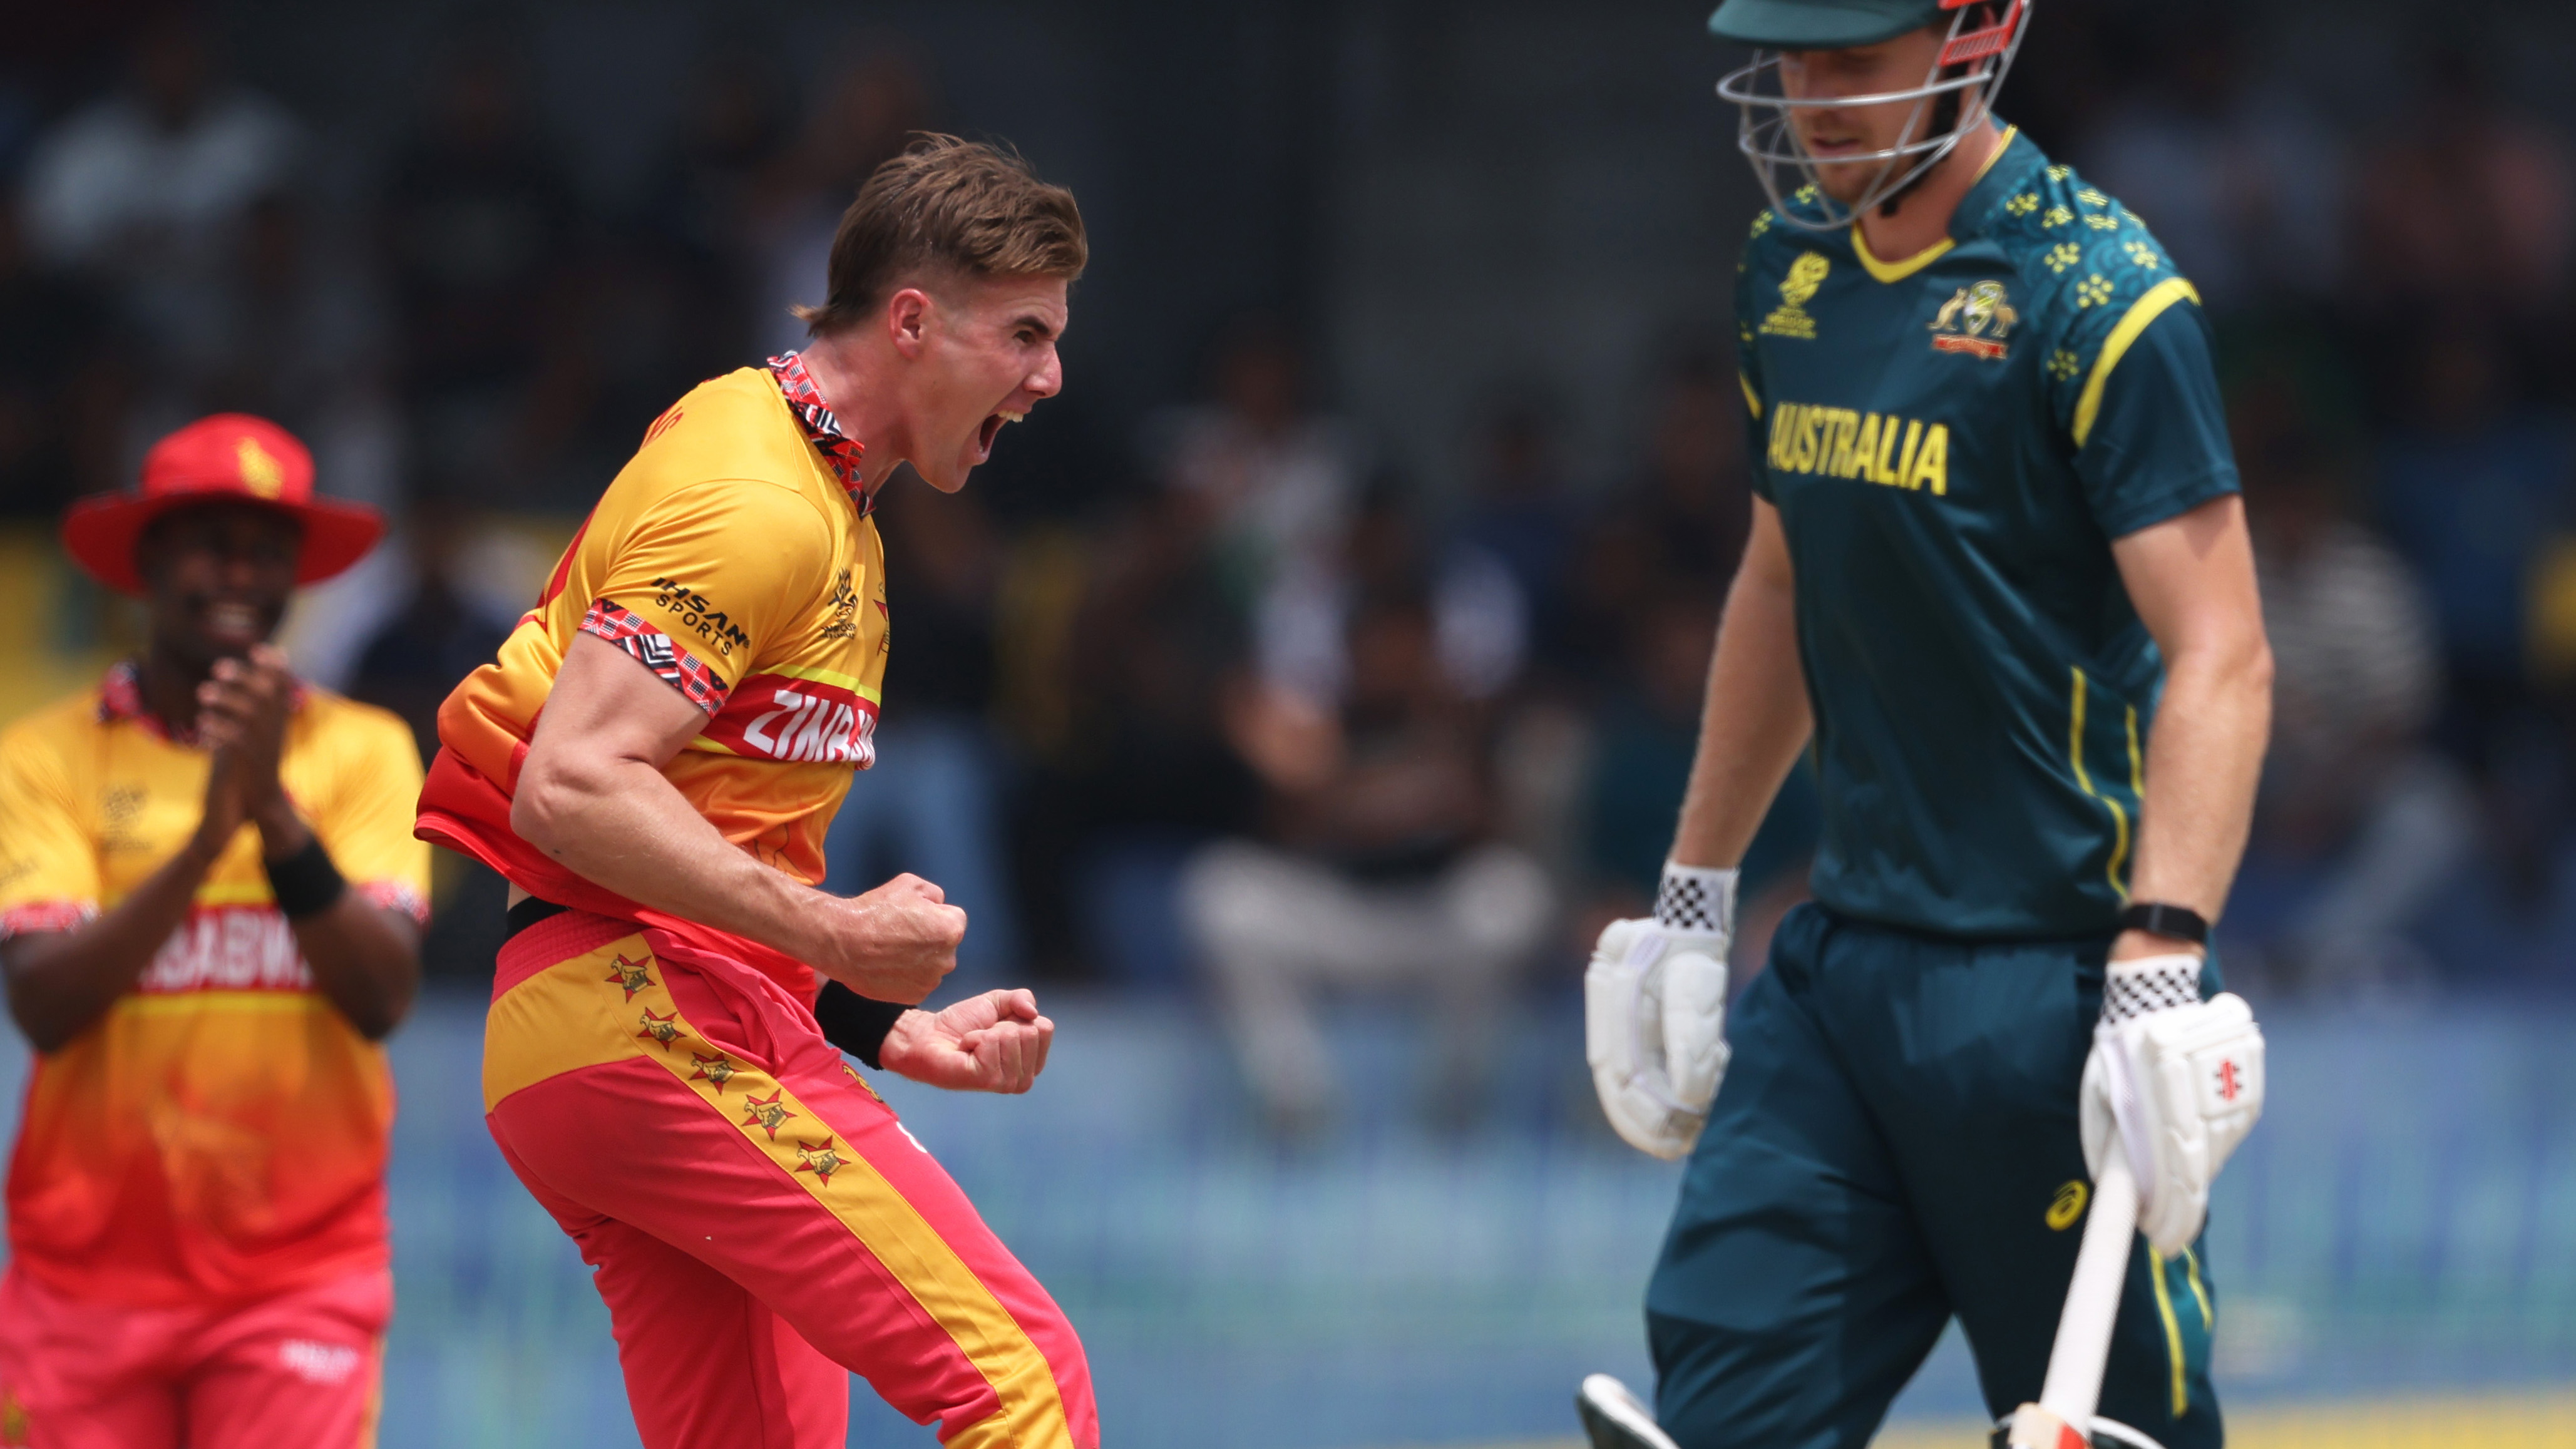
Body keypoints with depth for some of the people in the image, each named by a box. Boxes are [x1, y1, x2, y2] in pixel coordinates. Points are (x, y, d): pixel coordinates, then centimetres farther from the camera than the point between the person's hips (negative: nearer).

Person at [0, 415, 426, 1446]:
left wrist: (277, 812, -20)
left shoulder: (363, 751, 4)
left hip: (297, 1273, 0)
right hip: (90, 1272, 0)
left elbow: (383, 996, -8)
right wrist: (205, 839, -21)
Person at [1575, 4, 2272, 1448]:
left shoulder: (2096, 295, -13)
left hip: (2048, 974, -7)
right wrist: (1695, 898, 24)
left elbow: (2221, 658, -18)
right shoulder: (1790, 266, 11)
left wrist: (2163, 966, -28)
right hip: (1845, 945, 7)